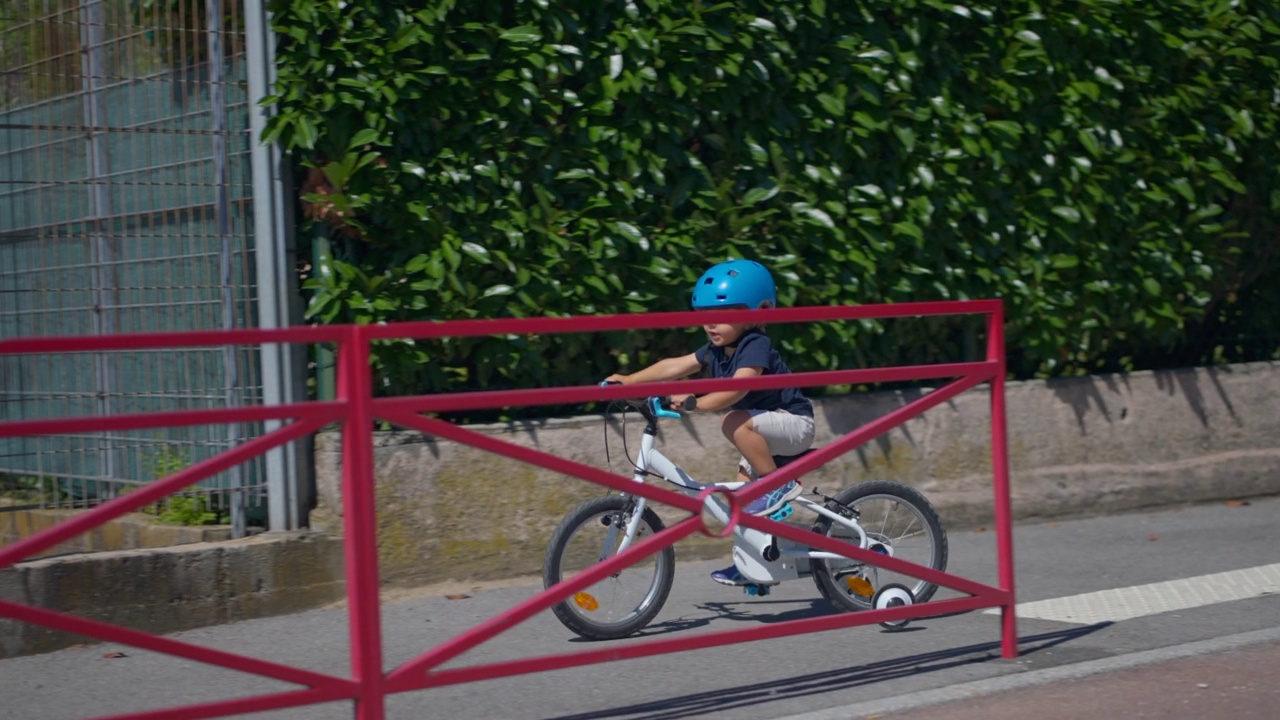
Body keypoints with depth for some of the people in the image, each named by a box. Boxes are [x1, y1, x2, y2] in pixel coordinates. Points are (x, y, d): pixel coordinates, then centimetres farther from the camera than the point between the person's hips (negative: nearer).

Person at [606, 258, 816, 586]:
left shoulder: (756, 346, -23)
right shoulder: (716, 350, 3)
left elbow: (736, 389, -39)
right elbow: (674, 366, -3)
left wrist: (695, 403, -50)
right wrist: (626, 381, -11)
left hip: (794, 423, -10)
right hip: (768, 428, 10)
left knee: (735, 422, -32)